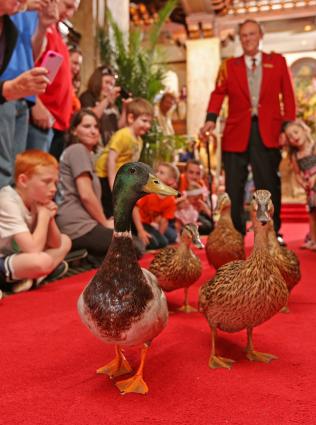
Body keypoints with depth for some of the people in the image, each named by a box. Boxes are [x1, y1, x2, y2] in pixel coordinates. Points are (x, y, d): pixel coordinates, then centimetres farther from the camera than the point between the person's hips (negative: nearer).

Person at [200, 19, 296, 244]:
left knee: (270, 184, 3)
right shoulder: (229, 65, 12)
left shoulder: (277, 61, 12)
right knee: (234, 187, 3)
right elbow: (218, 93, 2)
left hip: (267, 132, 0)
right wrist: (211, 119, -15)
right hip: (237, 132, 1)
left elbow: (288, 95, 7)